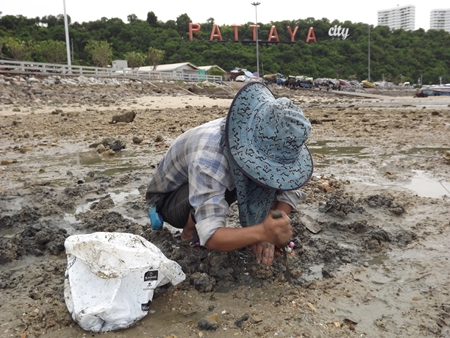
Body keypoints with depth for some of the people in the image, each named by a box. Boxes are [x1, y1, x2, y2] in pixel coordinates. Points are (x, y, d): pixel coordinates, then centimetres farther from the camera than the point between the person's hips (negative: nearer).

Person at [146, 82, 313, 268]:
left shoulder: (269, 143, -22)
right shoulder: (209, 159, -42)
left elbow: (290, 189, -16)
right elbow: (210, 236, -45)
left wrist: (267, 231, -31)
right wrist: (262, 233, -61)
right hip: (168, 196, -5)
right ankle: (190, 232, -7)